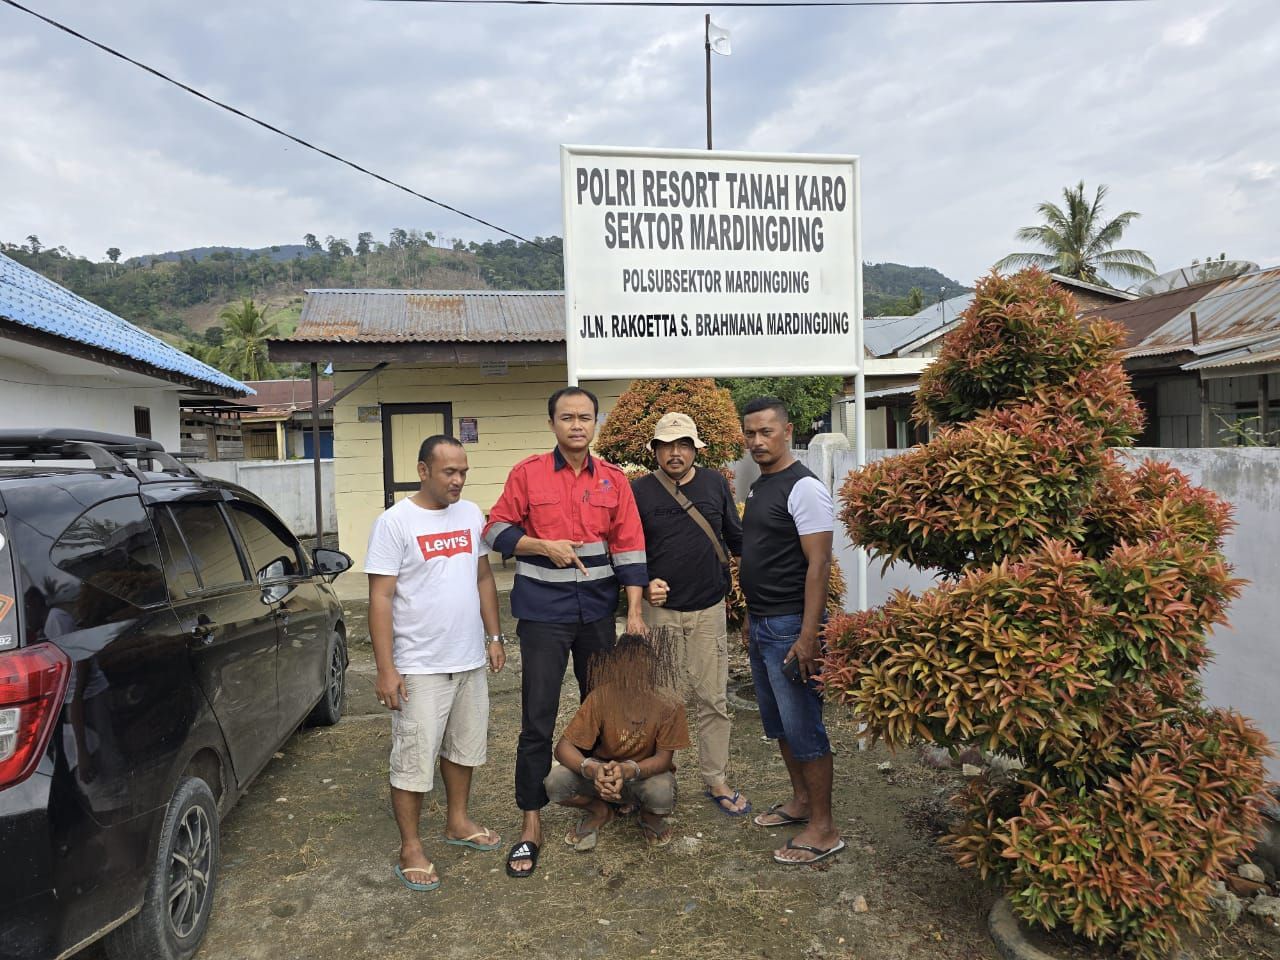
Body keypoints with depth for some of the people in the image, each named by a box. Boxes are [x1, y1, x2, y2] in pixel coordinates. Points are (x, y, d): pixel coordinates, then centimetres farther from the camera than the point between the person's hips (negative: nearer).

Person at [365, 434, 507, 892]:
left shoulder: (471, 514, 5)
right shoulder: (395, 522, -12)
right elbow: (380, 599, -14)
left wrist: (494, 636, 11)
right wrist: (386, 669, -17)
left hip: (470, 661, 6)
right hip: (420, 667, -6)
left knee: (464, 747, 19)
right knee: (414, 760, 2)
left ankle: (457, 821, 38)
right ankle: (410, 849, 18)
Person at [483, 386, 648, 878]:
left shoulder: (614, 480, 3)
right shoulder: (527, 473, -4)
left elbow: (629, 547, 2)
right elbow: (496, 530, 0)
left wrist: (634, 611, -3)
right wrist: (544, 546, -15)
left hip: (598, 612, 3)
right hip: (543, 613, -3)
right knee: (537, 720, -1)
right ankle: (531, 823, 10)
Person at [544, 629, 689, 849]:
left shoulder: (668, 705, -22)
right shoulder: (601, 698, -21)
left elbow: (664, 758, -18)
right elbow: (564, 747, -20)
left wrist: (628, 771, -39)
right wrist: (593, 769, -42)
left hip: (646, 773, -1)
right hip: (602, 772, 1)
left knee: (662, 794, -36)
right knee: (555, 782, -27)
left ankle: (649, 817, 5)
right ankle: (599, 811, 8)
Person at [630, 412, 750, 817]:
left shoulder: (715, 484, 5)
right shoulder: (639, 491, -2)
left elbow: (736, 538, 12)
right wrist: (644, 586, -14)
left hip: (708, 610, 2)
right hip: (660, 611, -1)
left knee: (713, 699, 7)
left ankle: (717, 782, 21)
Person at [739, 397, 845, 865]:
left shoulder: (804, 488, -15)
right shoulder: (758, 487, 13)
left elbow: (818, 564, -20)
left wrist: (808, 636, -23)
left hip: (790, 627, -9)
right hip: (760, 624, 9)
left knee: (803, 727, -1)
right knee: (777, 722, 18)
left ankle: (823, 829, 12)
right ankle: (801, 800, 34)